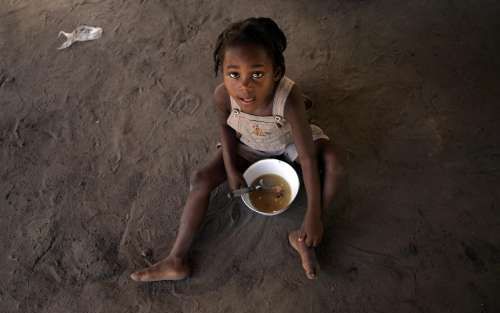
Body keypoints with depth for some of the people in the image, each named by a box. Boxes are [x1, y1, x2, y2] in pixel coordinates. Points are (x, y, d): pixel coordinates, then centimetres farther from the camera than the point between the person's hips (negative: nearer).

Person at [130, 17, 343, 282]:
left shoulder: (289, 98, -43)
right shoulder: (223, 95, -33)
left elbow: (308, 159, -36)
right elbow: (225, 125, -7)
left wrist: (313, 215, -35)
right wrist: (231, 168, -9)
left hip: (288, 141, -2)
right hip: (248, 144, 2)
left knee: (331, 159, -28)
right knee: (201, 179, -11)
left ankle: (301, 237, -12)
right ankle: (176, 261, -2)